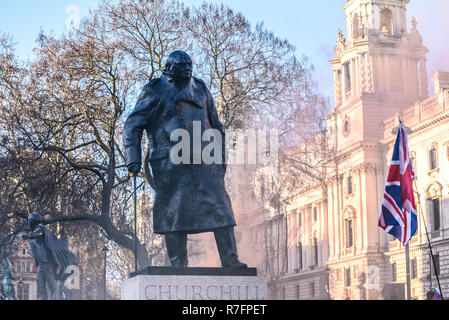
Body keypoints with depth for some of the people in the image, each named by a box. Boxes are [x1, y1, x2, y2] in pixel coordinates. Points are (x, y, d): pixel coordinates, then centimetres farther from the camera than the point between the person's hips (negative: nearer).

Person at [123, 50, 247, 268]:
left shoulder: (200, 90, 18)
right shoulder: (154, 92, 5)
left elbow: (216, 126, 26)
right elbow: (132, 126, 4)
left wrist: (220, 156, 19)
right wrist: (133, 158, -6)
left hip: (204, 162, 4)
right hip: (170, 164, -4)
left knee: (220, 207, -4)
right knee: (174, 212, -4)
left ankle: (230, 261, -2)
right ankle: (178, 265, 3)